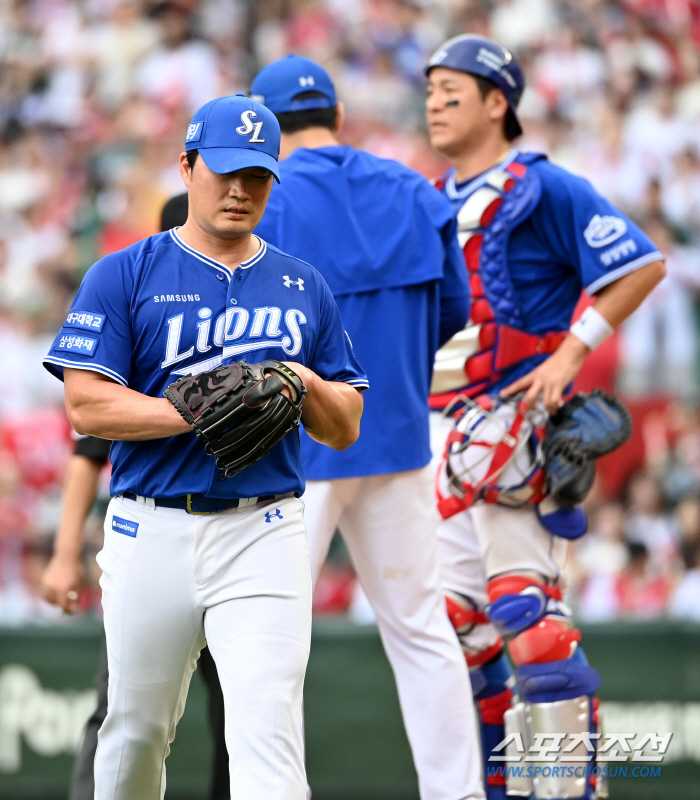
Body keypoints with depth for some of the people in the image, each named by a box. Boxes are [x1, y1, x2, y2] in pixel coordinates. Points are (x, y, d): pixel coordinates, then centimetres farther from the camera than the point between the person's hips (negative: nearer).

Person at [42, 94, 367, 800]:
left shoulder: (303, 287, 14)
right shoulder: (123, 276, 3)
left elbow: (345, 429, 15)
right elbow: (86, 405, -7)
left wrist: (305, 384, -7)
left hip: (263, 533, 1)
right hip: (151, 533, -1)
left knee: (267, 733, -14)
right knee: (135, 729, 10)